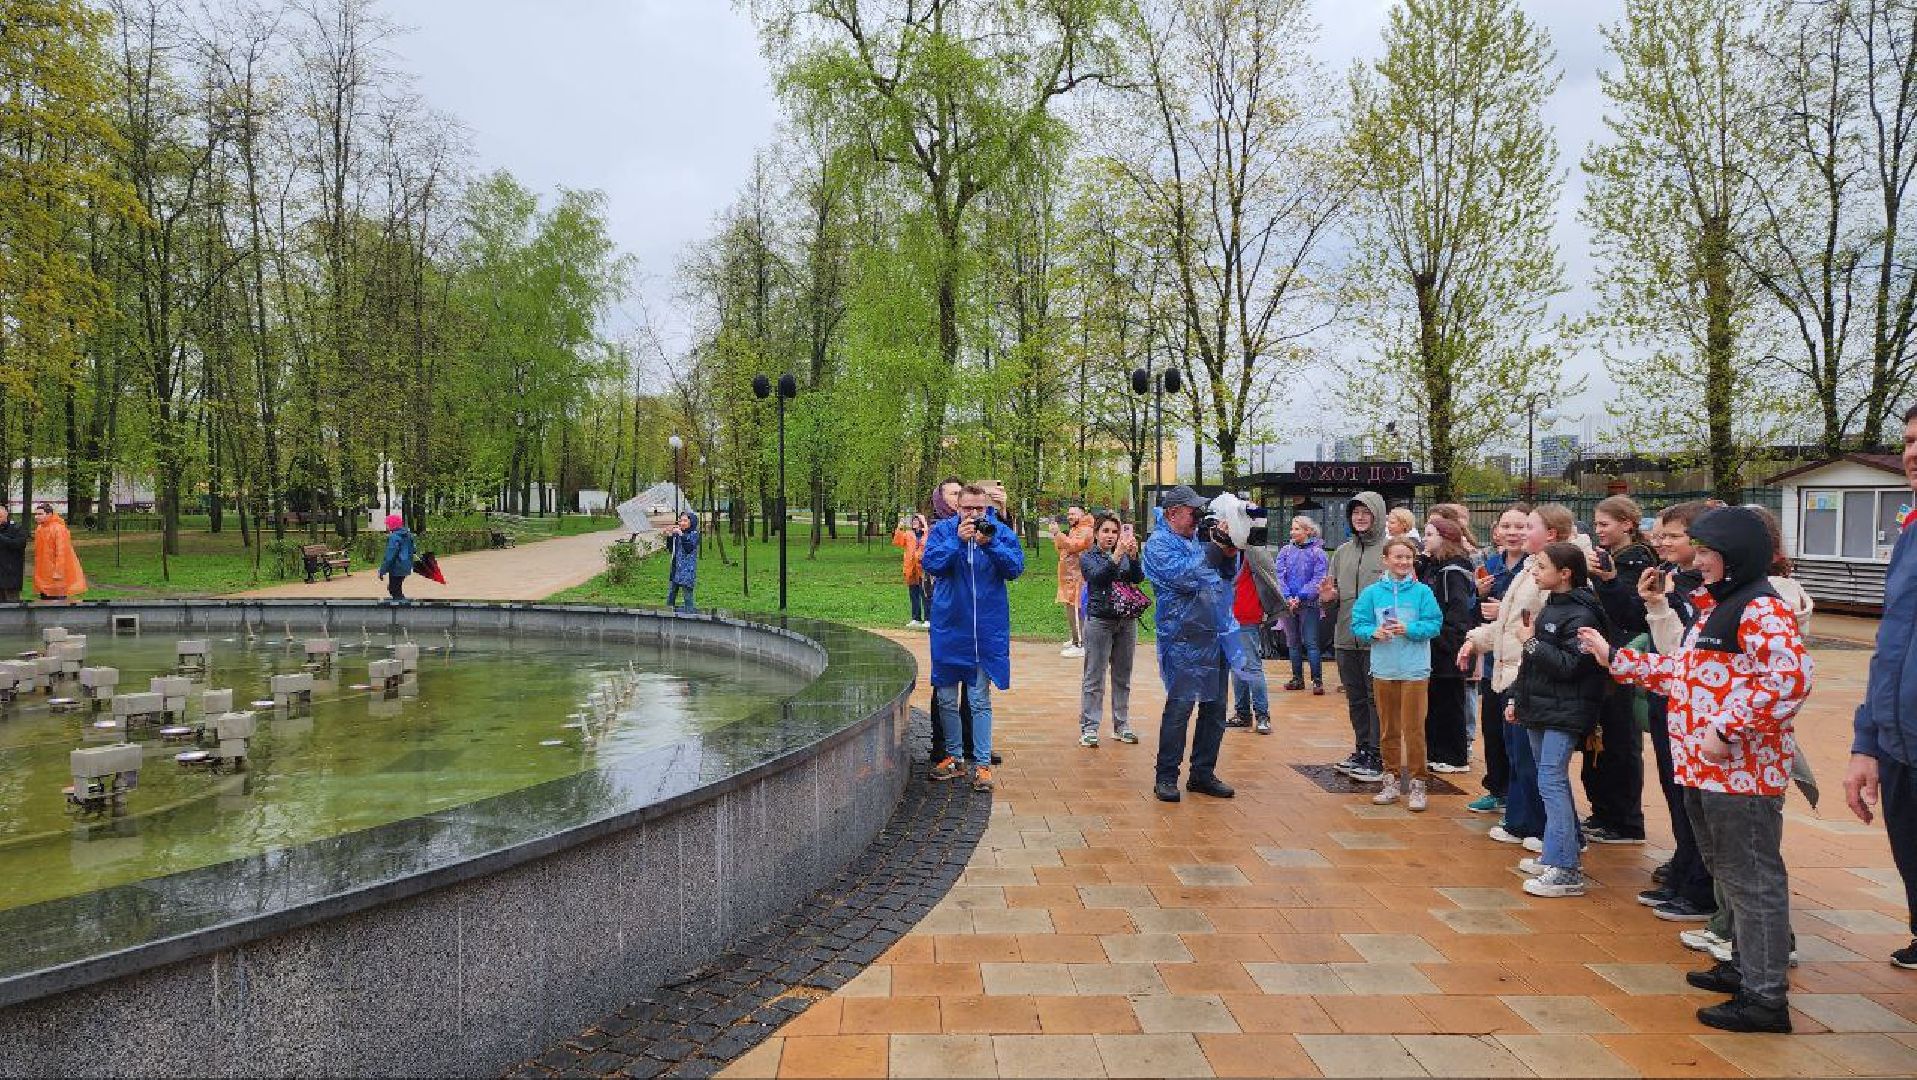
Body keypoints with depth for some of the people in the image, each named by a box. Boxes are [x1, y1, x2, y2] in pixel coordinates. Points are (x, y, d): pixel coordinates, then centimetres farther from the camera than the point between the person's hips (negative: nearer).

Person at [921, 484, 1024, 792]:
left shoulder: (1002, 532, -1)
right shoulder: (942, 530, 1)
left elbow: (1016, 568, -10)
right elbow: (931, 564, -11)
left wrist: (990, 544, -22)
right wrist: (957, 540, -20)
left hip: (987, 629, -2)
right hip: (948, 626, 2)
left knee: (980, 700, 1)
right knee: (946, 698, 10)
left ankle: (983, 764, 8)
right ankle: (954, 757, 25)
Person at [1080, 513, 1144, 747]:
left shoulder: (1125, 557, 10)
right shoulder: (1088, 558, 2)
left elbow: (1138, 578, -6)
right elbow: (1098, 576, -18)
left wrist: (1133, 556, -22)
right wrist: (1117, 555, -28)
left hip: (1127, 621, 4)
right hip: (1099, 620, -4)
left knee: (1122, 676, 9)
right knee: (1094, 677, -3)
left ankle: (1121, 725, 17)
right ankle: (1089, 728, 1)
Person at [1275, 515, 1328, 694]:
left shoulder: (1317, 552, -3)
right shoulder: (1285, 551, 7)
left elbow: (1318, 579, -9)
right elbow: (1279, 575, 1)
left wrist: (1301, 597, -17)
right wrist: (1287, 597, -13)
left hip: (1308, 604, -4)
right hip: (1287, 604, 4)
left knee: (1311, 643, -5)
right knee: (1293, 643, 11)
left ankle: (1317, 680, -1)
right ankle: (1297, 679, 20)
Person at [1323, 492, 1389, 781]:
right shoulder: (1342, 552, 12)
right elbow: (1333, 590, 19)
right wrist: (1327, 595, -3)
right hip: (1346, 638, 7)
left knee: (1377, 699, -1)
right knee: (1356, 698, 16)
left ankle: (1377, 757, 6)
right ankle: (1362, 751, 27)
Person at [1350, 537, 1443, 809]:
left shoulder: (1422, 592, -2)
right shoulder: (1372, 592, 2)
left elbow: (1435, 624, -4)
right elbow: (1358, 623, 3)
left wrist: (1408, 629, -19)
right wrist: (1374, 631, -16)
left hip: (1414, 670, -2)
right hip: (1383, 670, 2)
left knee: (1414, 729, -2)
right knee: (1388, 729, 12)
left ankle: (1416, 784, 9)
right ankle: (1390, 780, 23)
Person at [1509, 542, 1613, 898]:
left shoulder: (1581, 615, -15)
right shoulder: (1550, 607, 13)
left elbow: (1570, 665, -22)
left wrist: (1531, 641, -17)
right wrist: (1516, 698, 18)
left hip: (1564, 712, -9)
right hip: (1539, 708, 9)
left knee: (1551, 782, -11)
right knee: (1552, 781, 14)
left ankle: (1566, 870, -8)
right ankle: (1557, 854, 24)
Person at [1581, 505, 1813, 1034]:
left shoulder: (1761, 609, -15)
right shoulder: (1715, 607, 17)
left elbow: (1790, 679, -28)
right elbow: (1678, 671, 21)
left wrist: (1726, 730, -26)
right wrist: (1614, 657, 20)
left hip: (1741, 768, -10)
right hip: (1704, 768, 10)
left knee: (1752, 879, -3)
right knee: (1730, 872, 21)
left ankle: (1765, 997, 5)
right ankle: (1748, 965, 35)